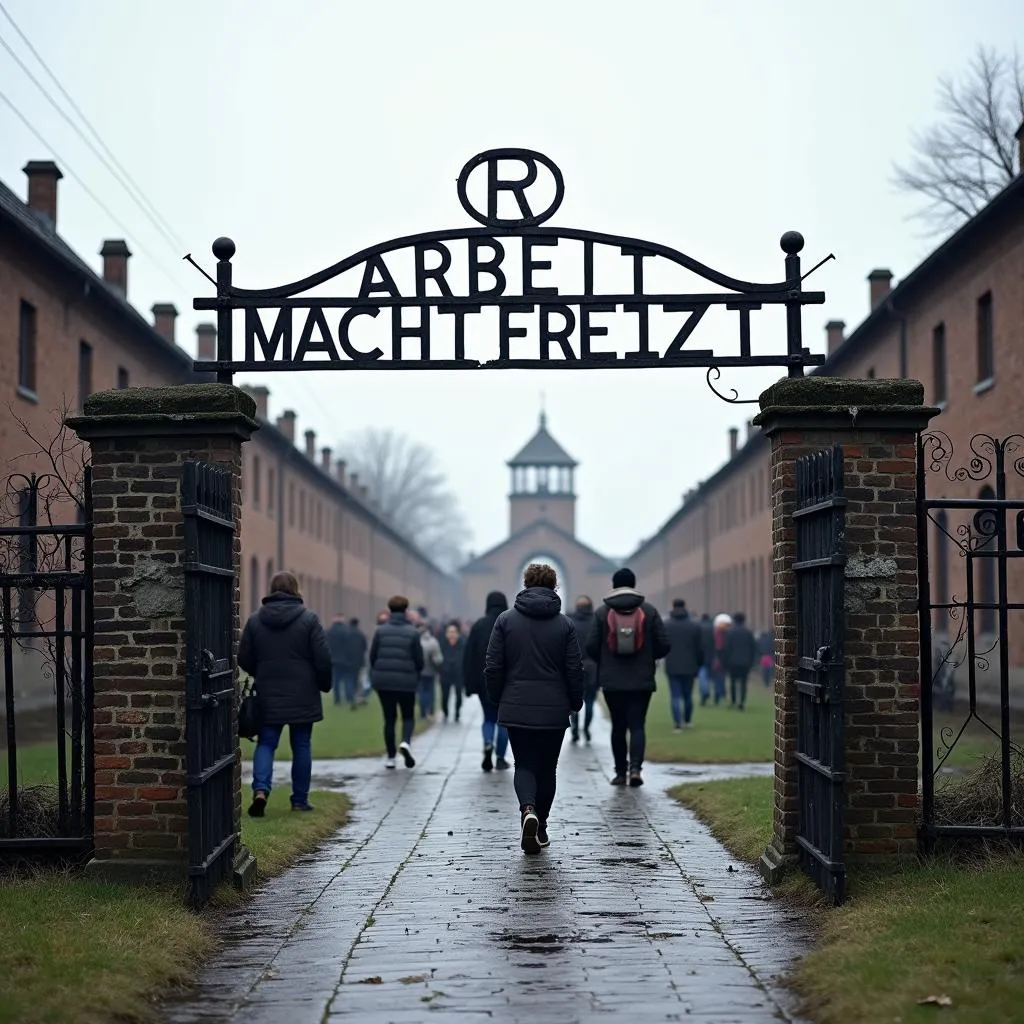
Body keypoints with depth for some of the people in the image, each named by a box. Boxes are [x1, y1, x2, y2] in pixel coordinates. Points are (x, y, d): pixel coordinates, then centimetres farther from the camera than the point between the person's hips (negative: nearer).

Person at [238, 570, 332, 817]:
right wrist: (324, 684, 9)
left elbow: (244, 659, 5)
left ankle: (260, 789, -13)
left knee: (266, 743, 8)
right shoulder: (309, 619, -7)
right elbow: (323, 659, -8)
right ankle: (300, 799, 13)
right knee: (301, 746, 9)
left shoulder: (255, 619, 1)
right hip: (302, 697, -2)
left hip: (268, 696, 2)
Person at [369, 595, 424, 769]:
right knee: (408, 716, 13)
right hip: (406, 682, -2)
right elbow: (419, 660, -4)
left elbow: (372, 655, 1)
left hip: (383, 681, 2)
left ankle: (390, 757, 11)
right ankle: (406, 742, -15)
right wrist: (415, 676, 16)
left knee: (389, 718, 11)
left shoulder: (381, 631, -1)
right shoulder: (412, 632, -5)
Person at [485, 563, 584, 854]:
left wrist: (497, 699, 12)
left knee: (524, 764, 7)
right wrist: (575, 702, 12)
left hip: (516, 710, 0)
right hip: (554, 710, 0)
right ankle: (540, 827, 18)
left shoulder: (506, 620, -2)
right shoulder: (565, 624, -2)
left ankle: (528, 809, -20)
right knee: (547, 768, 13)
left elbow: (493, 667, -2)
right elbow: (575, 670, -1)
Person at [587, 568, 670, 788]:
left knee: (618, 726, 11)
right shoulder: (649, 611, -1)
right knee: (637, 725, 2)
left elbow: (591, 647, -4)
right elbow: (663, 646, -3)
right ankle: (635, 767, -17)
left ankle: (620, 772, 15)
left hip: (612, 681, 0)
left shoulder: (602, 612, -2)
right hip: (642, 680, 0)